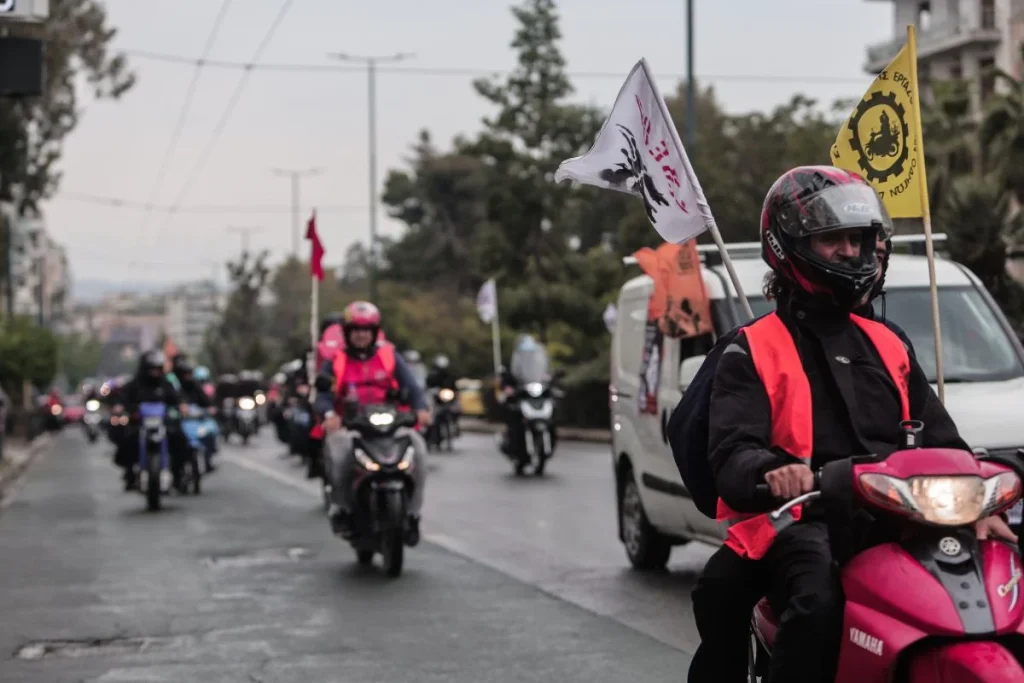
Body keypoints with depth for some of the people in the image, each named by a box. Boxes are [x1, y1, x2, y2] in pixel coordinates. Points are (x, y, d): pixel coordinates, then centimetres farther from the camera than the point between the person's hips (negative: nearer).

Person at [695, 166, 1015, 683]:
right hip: (803, 521, -5)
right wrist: (771, 471, -31)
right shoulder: (754, 350, 7)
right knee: (820, 600, -38)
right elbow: (730, 454, -6)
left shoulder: (887, 345, 25)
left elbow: (941, 439, 24)